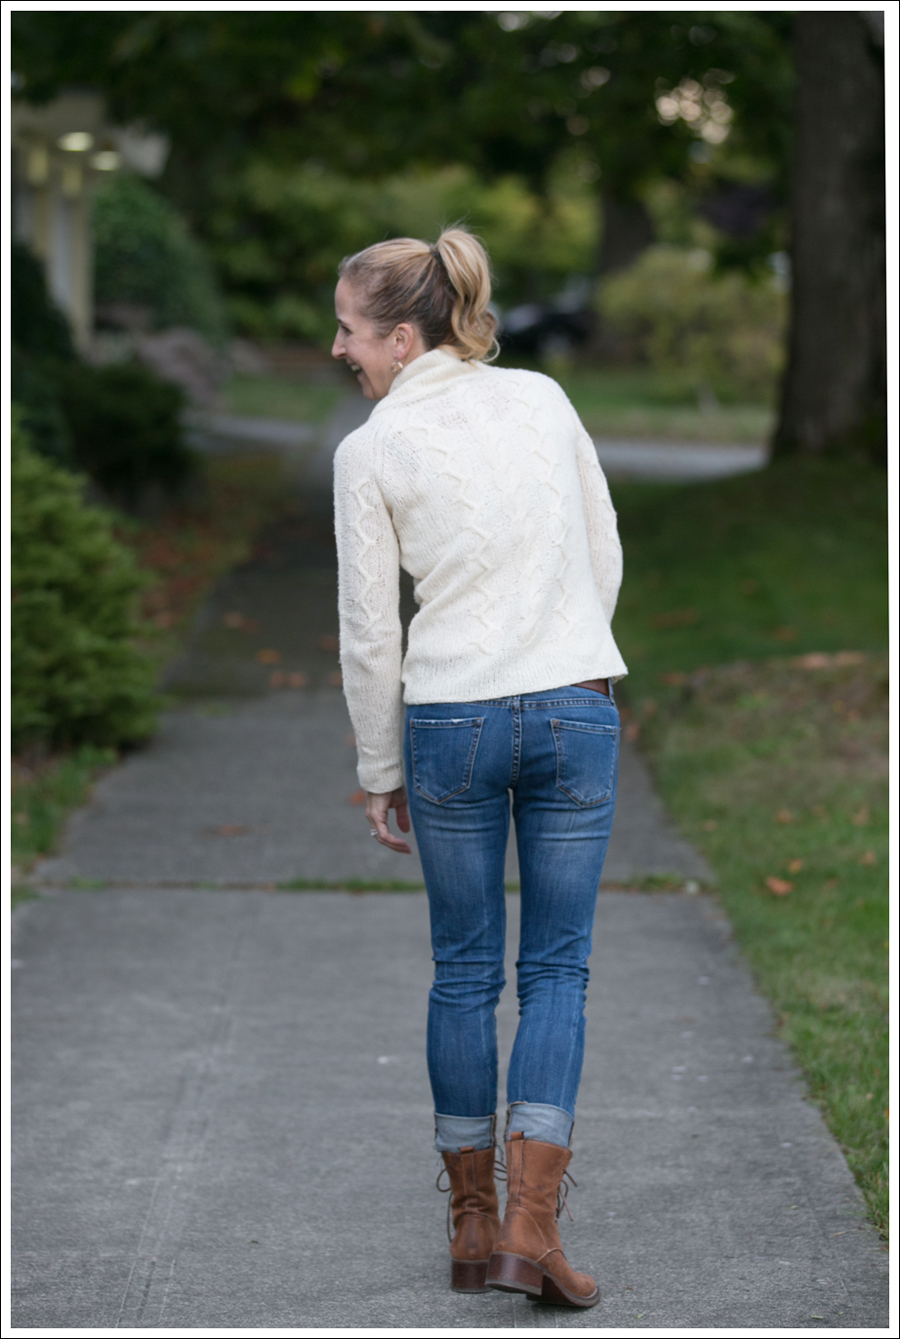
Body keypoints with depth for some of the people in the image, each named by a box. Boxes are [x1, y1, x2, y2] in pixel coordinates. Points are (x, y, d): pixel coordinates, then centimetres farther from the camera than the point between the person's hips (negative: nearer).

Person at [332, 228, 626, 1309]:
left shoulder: (371, 451, -5)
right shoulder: (544, 398, 5)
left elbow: (370, 632, -2)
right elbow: (604, 557, 10)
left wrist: (380, 771, 8)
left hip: (450, 722, -2)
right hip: (578, 711, 2)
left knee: (465, 971, 12)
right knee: (556, 969, 6)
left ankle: (473, 1223, 17)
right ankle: (531, 1227, -5)